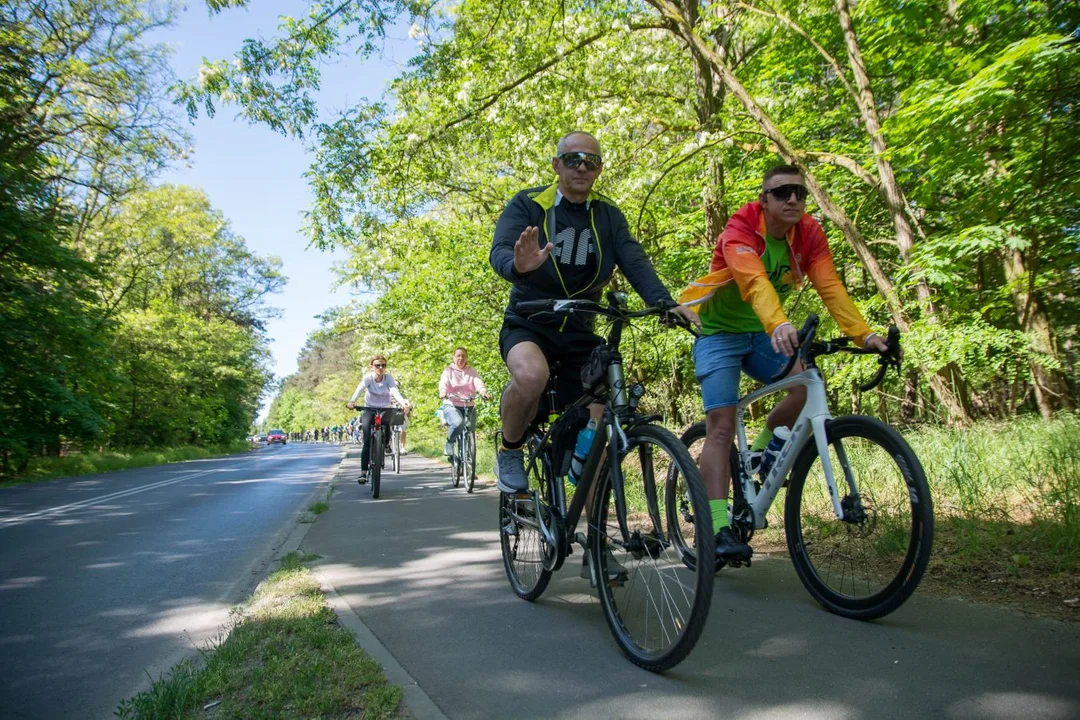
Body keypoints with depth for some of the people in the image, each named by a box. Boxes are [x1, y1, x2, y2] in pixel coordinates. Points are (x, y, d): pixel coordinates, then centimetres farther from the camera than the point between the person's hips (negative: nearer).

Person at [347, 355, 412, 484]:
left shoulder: (388, 377, -14)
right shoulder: (368, 377, -15)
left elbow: (395, 391, -31)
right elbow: (359, 389, -33)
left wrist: (403, 403, -51)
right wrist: (352, 401, -54)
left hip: (386, 409, 0)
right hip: (369, 409, 0)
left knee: (385, 421, -35)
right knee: (367, 441, -14)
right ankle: (363, 472, -10)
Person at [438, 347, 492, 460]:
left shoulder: (472, 371, 10)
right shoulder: (448, 371, 5)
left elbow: (478, 383, -10)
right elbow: (443, 383, -14)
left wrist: (483, 392, -32)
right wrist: (442, 393, -37)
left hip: (469, 406, 3)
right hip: (451, 405, -3)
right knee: (458, 423, -32)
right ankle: (449, 444, -6)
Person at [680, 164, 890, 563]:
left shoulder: (809, 234, -7)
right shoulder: (740, 228, -22)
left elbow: (830, 286, -19)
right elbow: (754, 281, -41)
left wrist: (864, 334, -34)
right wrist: (780, 325, -58)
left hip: (761, 333, 5)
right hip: (720, 332, -5)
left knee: (808, 383, -21)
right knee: (721, 427, -15)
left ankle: (760, 451, 6)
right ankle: (719, 527, -16)